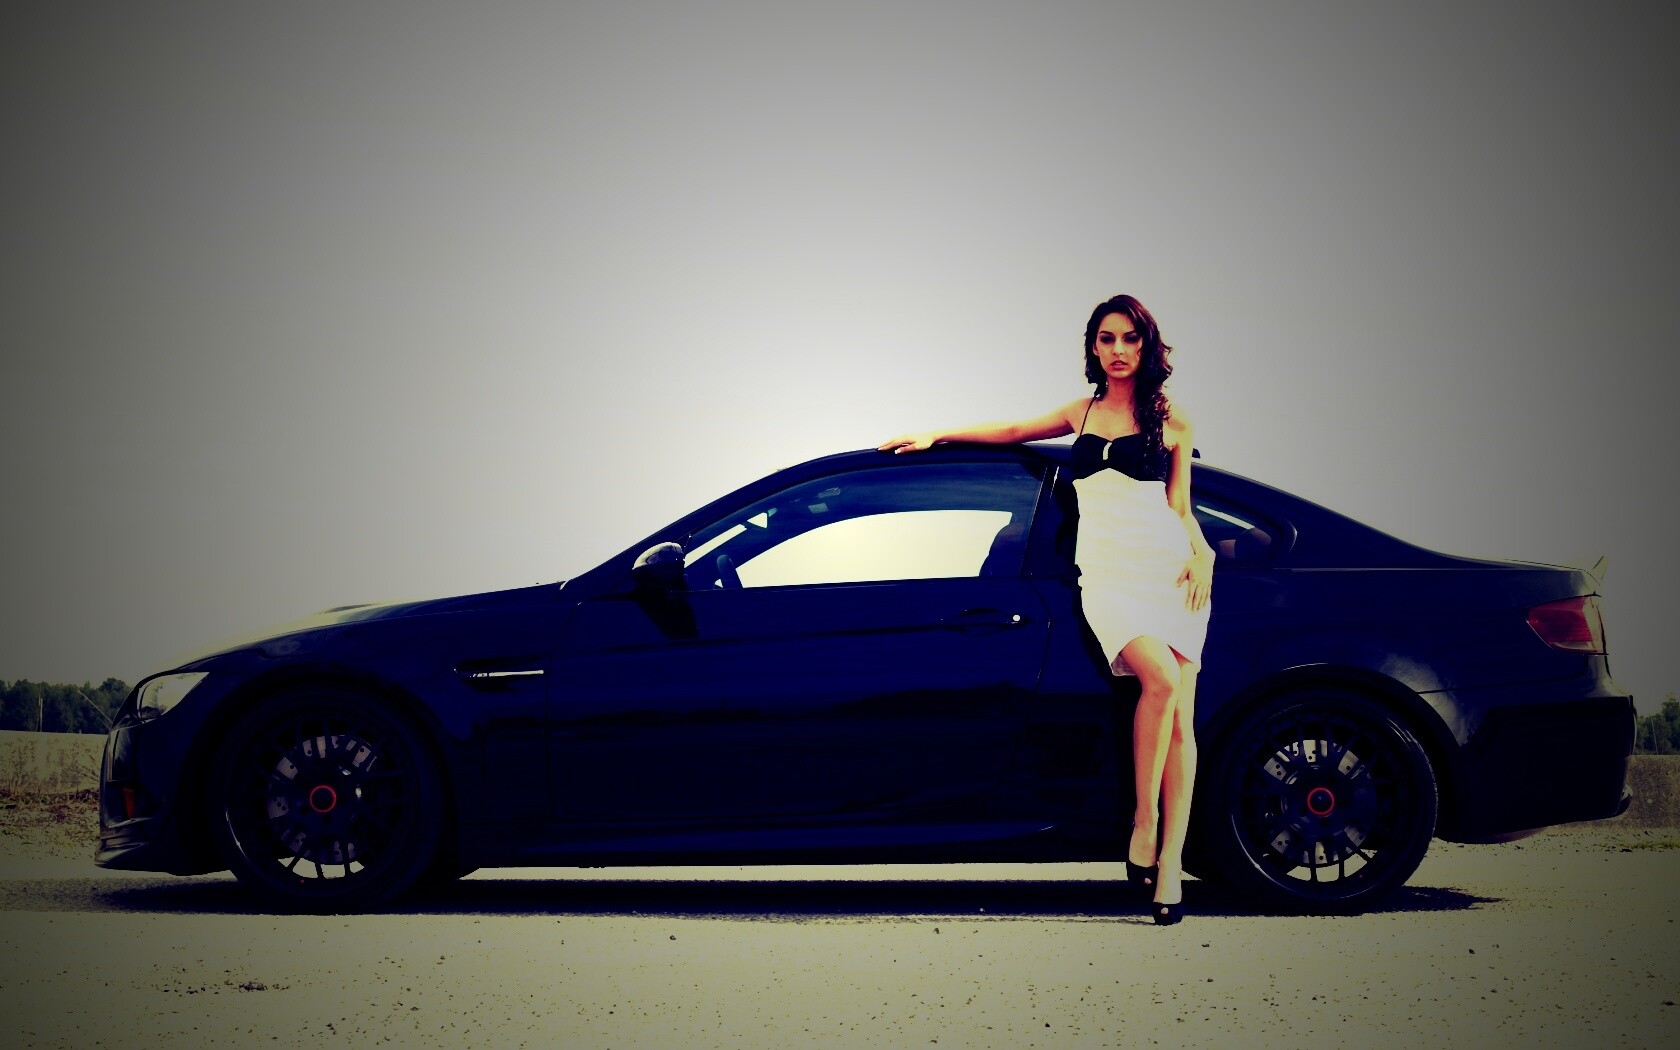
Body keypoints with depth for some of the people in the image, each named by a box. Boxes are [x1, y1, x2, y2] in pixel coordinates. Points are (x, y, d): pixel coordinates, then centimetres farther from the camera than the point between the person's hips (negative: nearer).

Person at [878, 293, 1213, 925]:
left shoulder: (1170, 420, 11)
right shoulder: (1083, 412, 20)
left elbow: (1179, 506, 13)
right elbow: (1013, 431, 34)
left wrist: (1201, 557, -5)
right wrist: (936, 435, 34)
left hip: (1167, 566, -1)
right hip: (1106, 572, 1)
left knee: (1180, 716, -11)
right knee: (1160, 678, -28)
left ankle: (1170, 859, -9)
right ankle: (1143, 822, -17)